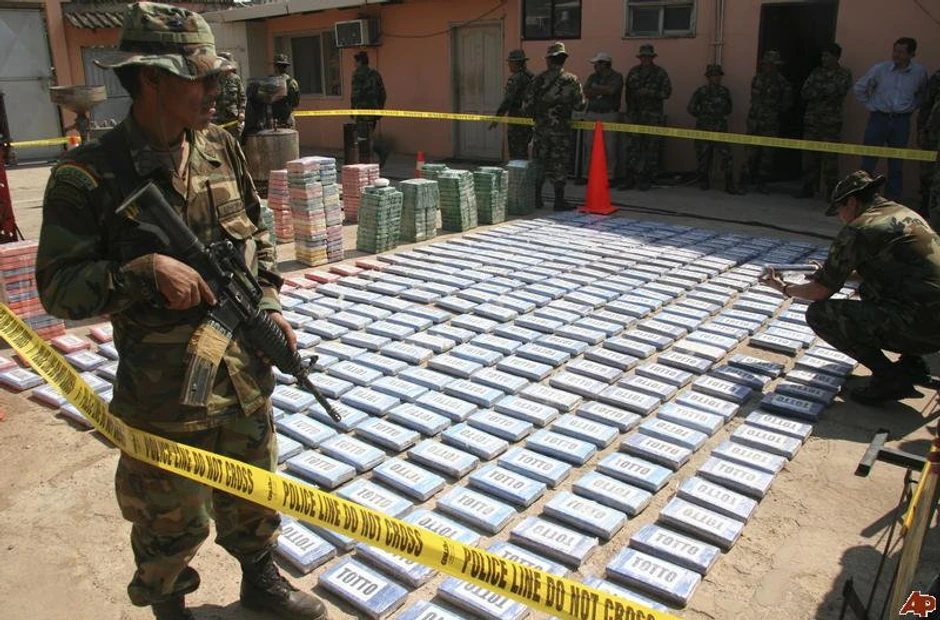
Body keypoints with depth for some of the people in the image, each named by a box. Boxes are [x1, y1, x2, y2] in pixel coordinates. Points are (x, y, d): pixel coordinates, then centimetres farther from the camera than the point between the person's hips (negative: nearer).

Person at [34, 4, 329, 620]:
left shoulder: (222, 149, 1)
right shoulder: (88, 176, -16)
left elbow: (257, 234, 14)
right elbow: (59, 290, -13)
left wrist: (269, 303, 2)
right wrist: (145, 270, -27)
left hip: (246, 372, 5)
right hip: (165, 391, -5)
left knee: (254, 497, 23)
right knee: (172, 522, 15)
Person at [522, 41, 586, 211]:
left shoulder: (539, 79, -1)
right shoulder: (571, 80, -4)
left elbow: (526, 104, -1)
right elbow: (580, 105, -4)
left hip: (541, 128, 2)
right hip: (561, 129, -2)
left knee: (539, 163, 11)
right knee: (559, 165, 4)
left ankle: (536, 198, 15)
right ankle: (559, 200, 6)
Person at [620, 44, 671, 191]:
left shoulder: (660, 73, 4)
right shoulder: (633, 72, 13)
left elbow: (667, 92, -3)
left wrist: (649, 92, -14)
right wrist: (629, 111, 9)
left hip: (653, 117, -2)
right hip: (635, 115, 2)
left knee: (651, 148, 0)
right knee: (632, 146, -4)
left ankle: (646, 179, 5)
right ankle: (631, 179, -1)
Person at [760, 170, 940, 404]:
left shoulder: (857, 231, -10)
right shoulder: (906, 214, 16)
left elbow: (821, 292, -6)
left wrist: (785, 289, 14)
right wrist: (831, 271, 35)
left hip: (921, 325, -9)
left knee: (819, 313, -8)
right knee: (869, 291, 31)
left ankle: (889, 377, -3)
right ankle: (912, 365, 24)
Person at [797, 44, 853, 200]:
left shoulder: (844, 75, 3)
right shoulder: (816, 72, 15)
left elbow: (837, 91, -12)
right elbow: (804, 92, 5)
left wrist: (816, 90, -4)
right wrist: (824, 91, -8)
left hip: (831, 122, -4)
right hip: (811, 120, 4)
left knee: (830, 156, -6)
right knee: (809, 155, 2)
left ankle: (832, 191, -1)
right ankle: (808, 188, 10)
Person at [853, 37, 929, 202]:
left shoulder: (920, 72, 1)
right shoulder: (879, 69, -4)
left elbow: (923, 94, 19)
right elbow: (858, 89, 7)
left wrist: (911, 107, 8)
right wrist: (870, 106, 5)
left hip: (902, 122, 1)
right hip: (879, 118, -1)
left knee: (896, 165, 6)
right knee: (868, 161, -2)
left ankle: (892, 201, 14)